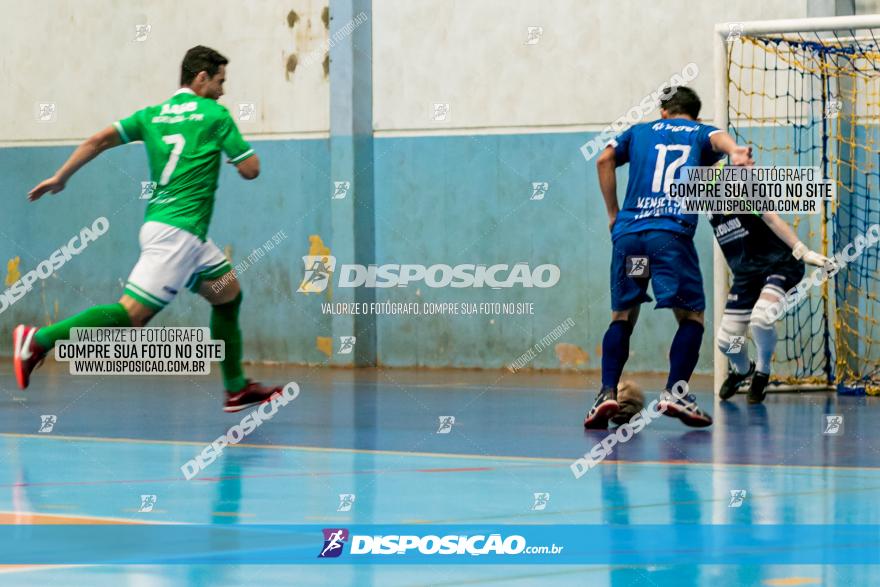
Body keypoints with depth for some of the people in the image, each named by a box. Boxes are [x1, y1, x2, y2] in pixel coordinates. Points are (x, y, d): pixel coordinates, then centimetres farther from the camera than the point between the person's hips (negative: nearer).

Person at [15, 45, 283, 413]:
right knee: (132, 313, -15)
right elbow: (250, 170, -3)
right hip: (177, 233, -9)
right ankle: (38, 340, -20)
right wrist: (240, 147, 19)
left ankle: (237, 390, 24)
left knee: (229, 294, 20)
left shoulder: (152, 115, 14)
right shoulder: (215, 115, -4)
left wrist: (61, 177, 8)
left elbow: (100, 139, 4)